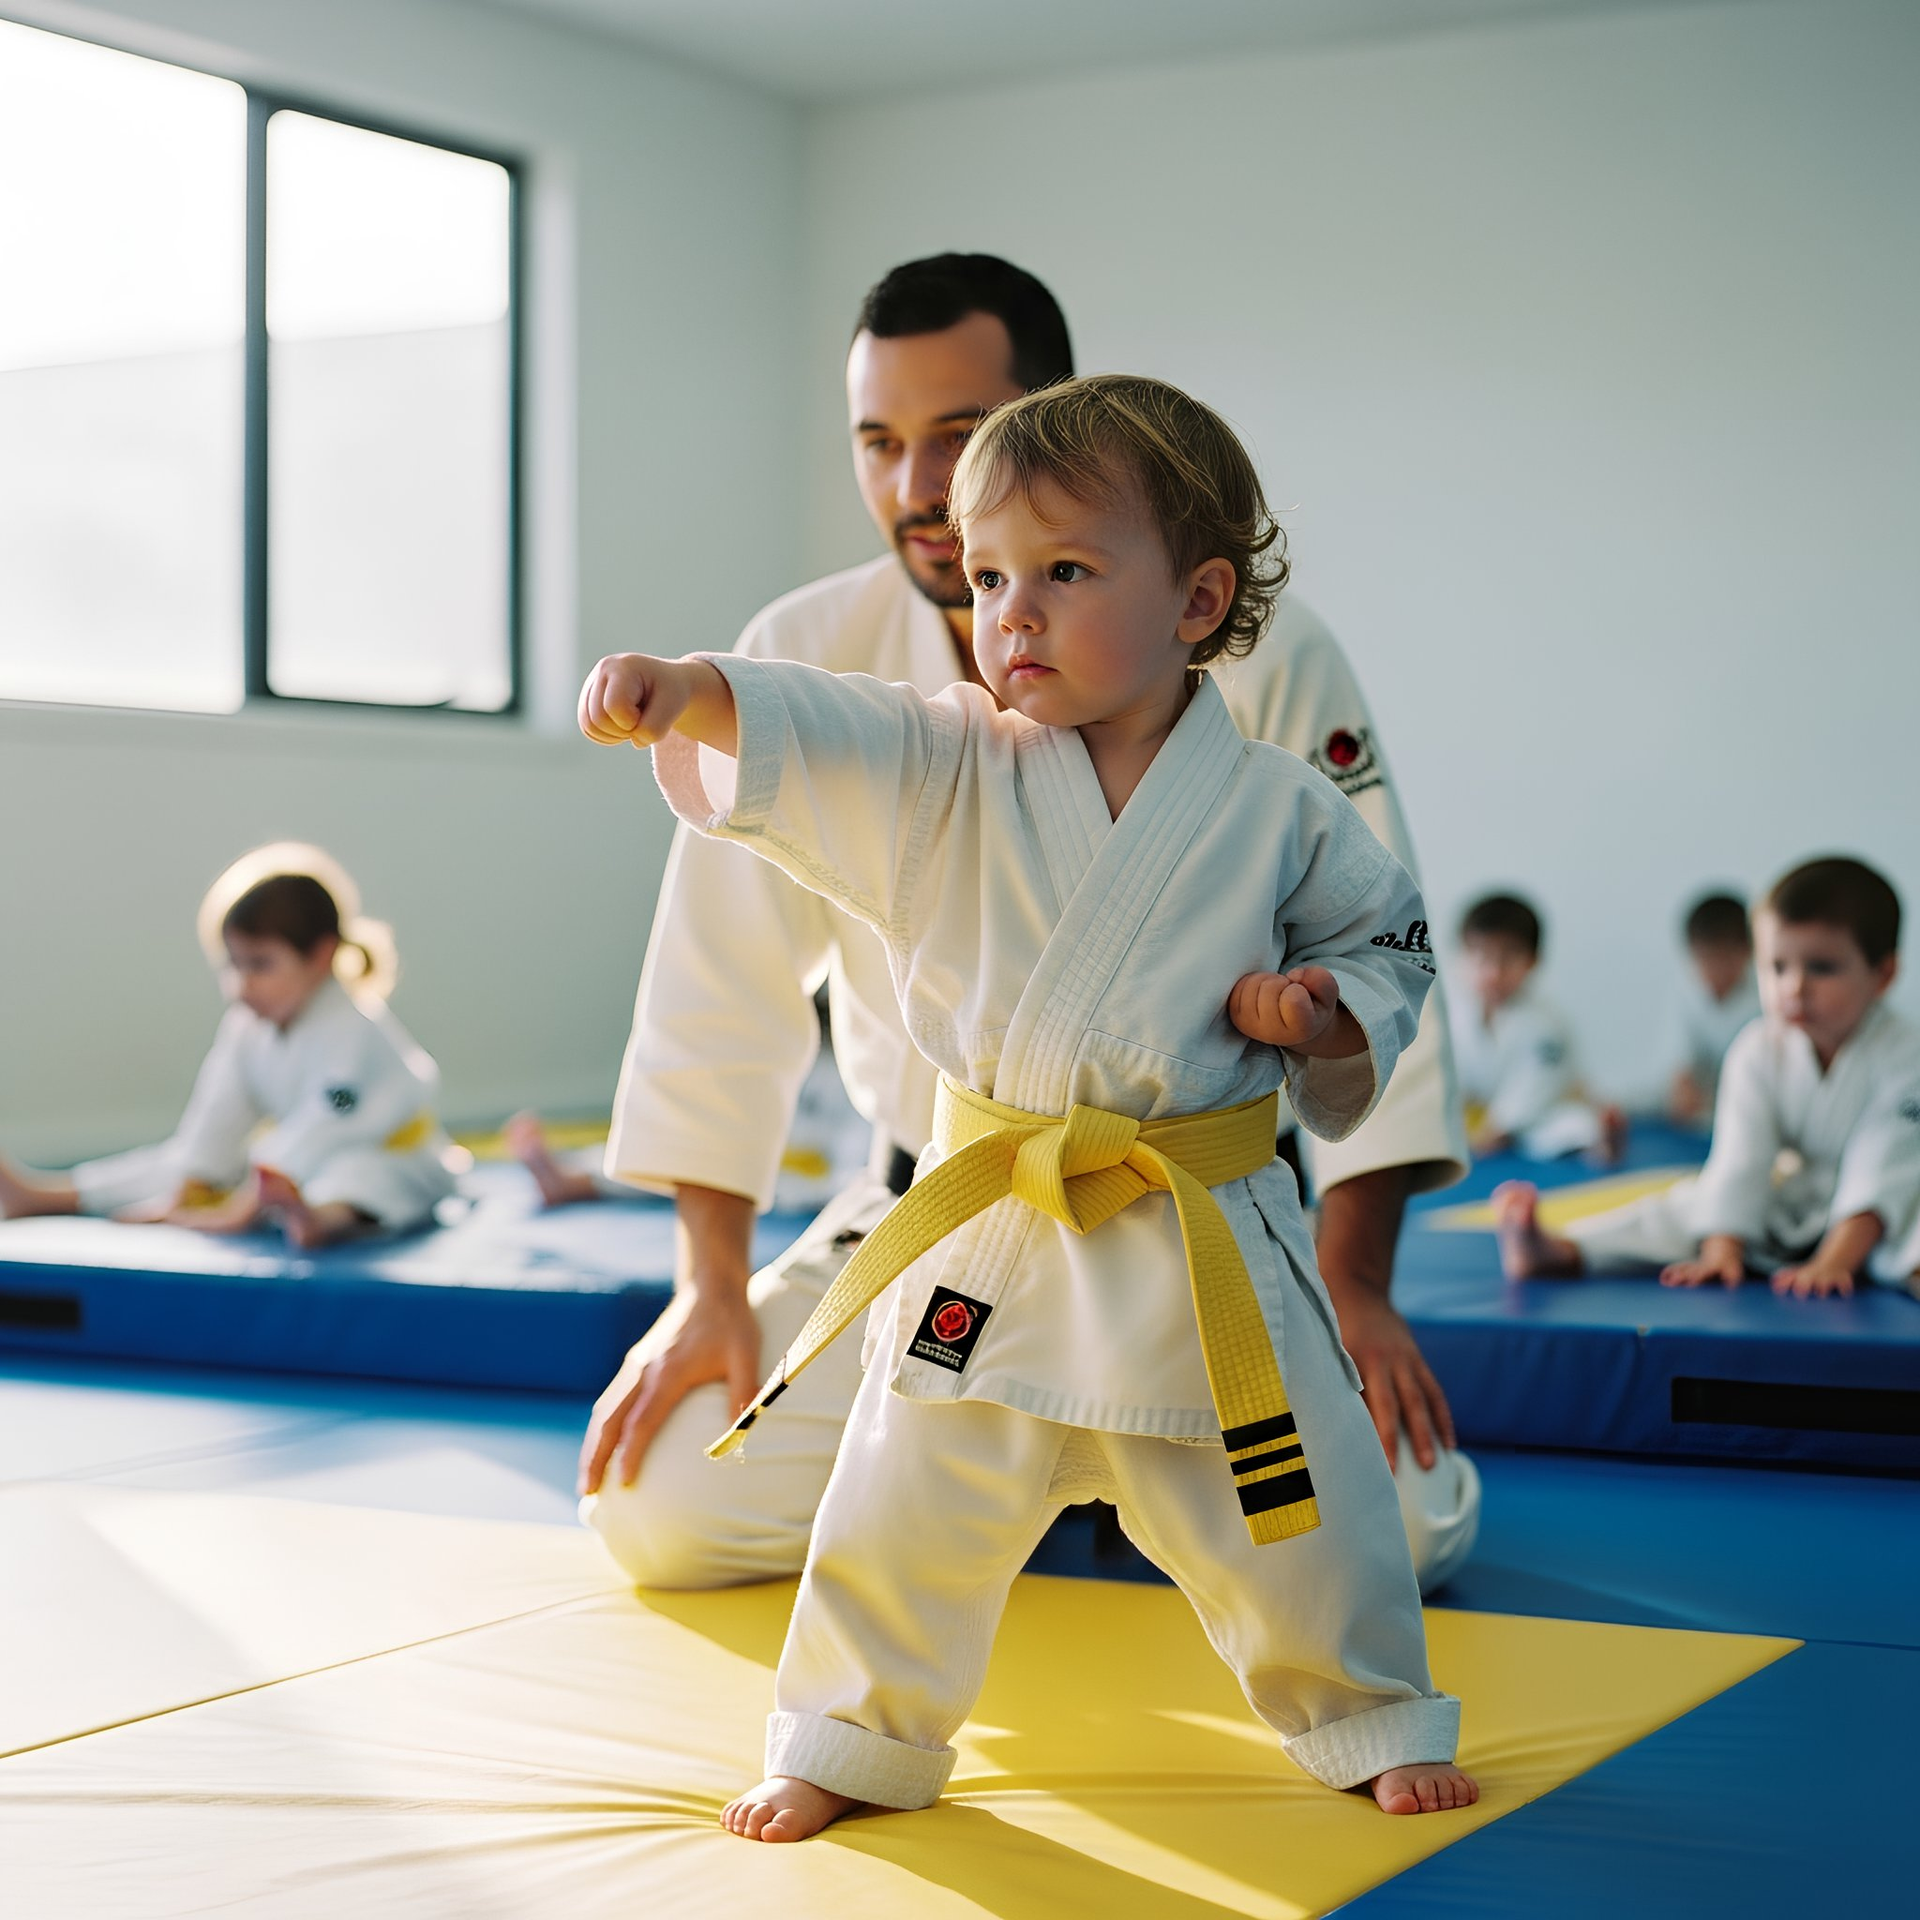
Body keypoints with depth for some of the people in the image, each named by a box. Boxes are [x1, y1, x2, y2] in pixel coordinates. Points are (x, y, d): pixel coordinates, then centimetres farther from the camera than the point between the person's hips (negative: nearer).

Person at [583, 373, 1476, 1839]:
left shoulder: (1281, 811, -3)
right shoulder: (946, 772, -2)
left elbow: (1390, 947, 9)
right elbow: (803, 737, -18)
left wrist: (1329, 1009, -12)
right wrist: (685, 695, -37)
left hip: (1206, 1237, -1)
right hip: (990, 1222, 1)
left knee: (1293, 1509, 8)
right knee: (916, 1496, 8)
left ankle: (1369, 1717, 33)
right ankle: (856, 1736, 29)